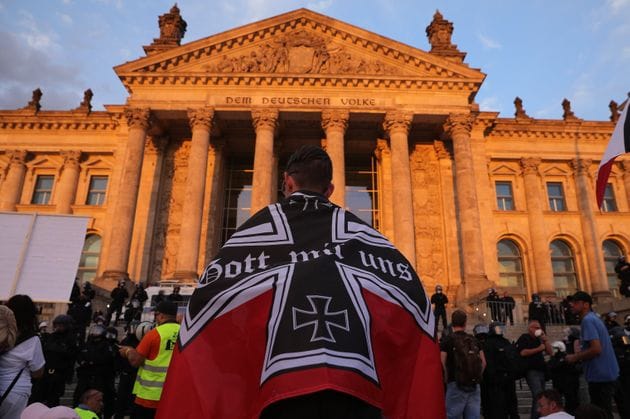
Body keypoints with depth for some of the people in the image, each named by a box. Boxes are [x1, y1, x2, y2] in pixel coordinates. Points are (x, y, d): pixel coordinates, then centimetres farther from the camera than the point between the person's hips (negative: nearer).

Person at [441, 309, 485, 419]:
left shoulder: (447, 341, -4)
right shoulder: (474, 340, 10)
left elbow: (442, 364, -10)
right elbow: (483, 363, 10)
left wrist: (447, 380, 3)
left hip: (456, 385, -4)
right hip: (475, 385, 5)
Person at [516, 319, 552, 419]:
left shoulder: (539, 339, 19)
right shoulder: (524, 338, -3)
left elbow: (550, 352, 12)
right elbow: (523, 352, -16)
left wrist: (545, 339, 1)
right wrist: (538, 349, -12)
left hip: (541, 371, 8)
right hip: (531, 371, -8)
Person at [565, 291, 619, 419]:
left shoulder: (587, 320, -18)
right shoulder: (593, 318, 14)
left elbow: (596, 349, -26)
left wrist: (575, 357, -13)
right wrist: (579, 355, 13)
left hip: (600, 375, -10)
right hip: (604, 373, 10)